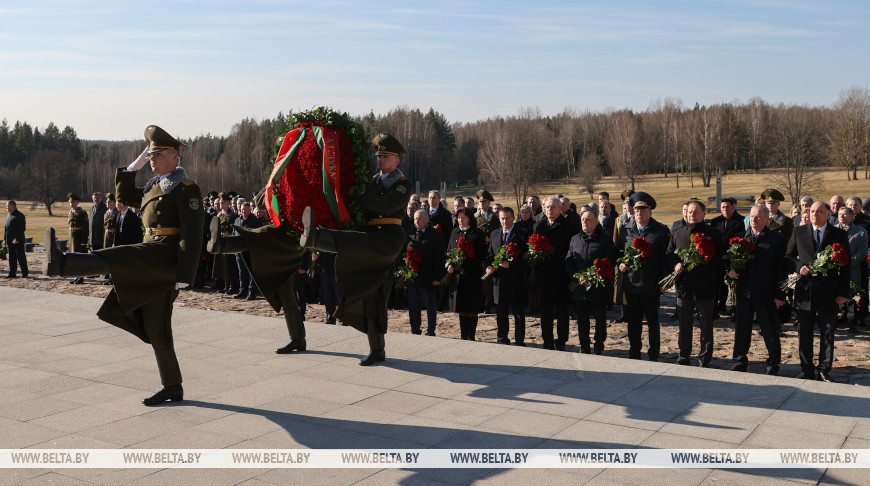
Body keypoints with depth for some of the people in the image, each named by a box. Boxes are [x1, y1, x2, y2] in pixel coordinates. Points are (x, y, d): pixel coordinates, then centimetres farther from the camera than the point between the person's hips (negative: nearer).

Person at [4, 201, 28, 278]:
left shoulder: (20, 216, -11)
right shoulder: (8, 216, 16)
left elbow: (22, 228, -16)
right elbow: (6, 228, 21)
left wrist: (17, 239, -21)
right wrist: (5, 239, 15)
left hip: (18, 241, -8)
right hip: (10, 241, 8)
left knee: (21, 257, -4)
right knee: (12, 258, 10)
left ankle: (25, 273, 2)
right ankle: (12, 273, 14)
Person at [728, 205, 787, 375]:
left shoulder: (776, 239, -3)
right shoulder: (741, 237, 9)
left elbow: (781, 268, -5)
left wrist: (780, 295, -9)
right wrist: (731, 269, -6)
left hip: (766, 293, -4)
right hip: (744, 291, 4)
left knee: (769, 329, 5)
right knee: (741, 328, 11)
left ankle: (773, 364, 19)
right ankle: (740, 361, 24)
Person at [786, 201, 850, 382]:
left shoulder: (839, 235, 2)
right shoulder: (798, 232, 6)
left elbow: (845, 266, 1)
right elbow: (788, 256, 12)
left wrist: (843, 292, -4)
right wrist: (799, 267, -9)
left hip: (828, 292, -1)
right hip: (805, 289, 2)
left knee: (827, 333, 4)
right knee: (804, 333, 6)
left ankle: (824, 370, 14)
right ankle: (807, 371, 16)